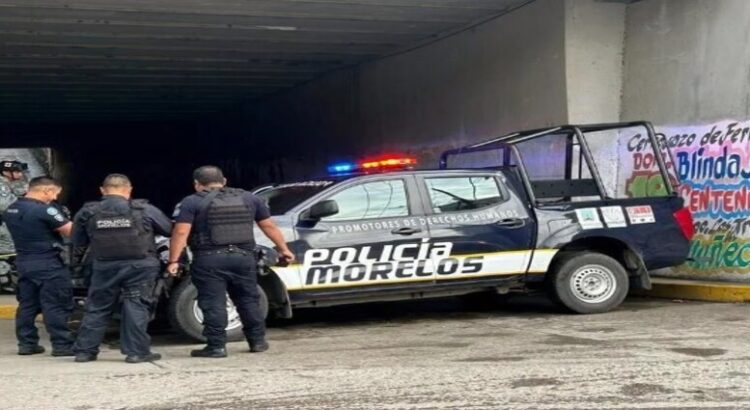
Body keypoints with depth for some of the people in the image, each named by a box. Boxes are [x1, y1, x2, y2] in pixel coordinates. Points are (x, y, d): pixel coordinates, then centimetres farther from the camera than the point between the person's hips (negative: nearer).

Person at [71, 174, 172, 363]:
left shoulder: (87, 212, 1)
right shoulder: (144, 209, -5)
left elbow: (77, 242, 10)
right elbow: (169, 230, 5)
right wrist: (148, 230, 26)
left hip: (104, 267, 2)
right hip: (139, 265, -2)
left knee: (97, 308, 12)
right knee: (136, 308, 4)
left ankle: (84, 350, 16)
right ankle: (136, 351, 1)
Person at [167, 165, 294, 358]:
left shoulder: (192, 202, 0)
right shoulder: (248, 198, 13)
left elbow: (181, 232, -9)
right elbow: (269, 226, 15)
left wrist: (174, 260, -8)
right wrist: (283, 249, 21)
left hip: (209, 259, -4)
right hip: (243, 256, 4)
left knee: (213, 304, -1)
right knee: (248, 300, 14)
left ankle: (216, 346, -2)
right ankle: (258, 341, 18)